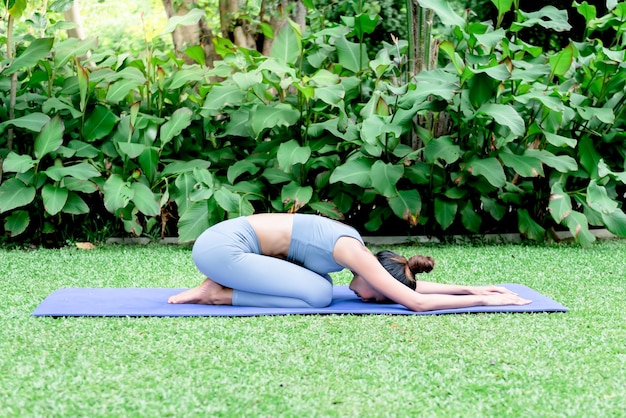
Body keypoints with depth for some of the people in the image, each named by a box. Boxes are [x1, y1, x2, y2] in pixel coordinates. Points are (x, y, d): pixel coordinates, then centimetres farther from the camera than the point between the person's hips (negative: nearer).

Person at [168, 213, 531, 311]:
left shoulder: (352, 243, 10)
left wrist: (473, 288, 15)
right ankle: (218, 294, -7)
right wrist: (482, 301, -11)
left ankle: (224, 286, 9)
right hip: (221, 247, -9)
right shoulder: (352, 251, -15)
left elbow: (410, 285, 20)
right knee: (319, 295, -14)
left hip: (225, 240, 9)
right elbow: (416, 301, -19)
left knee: (320, 286, 8)